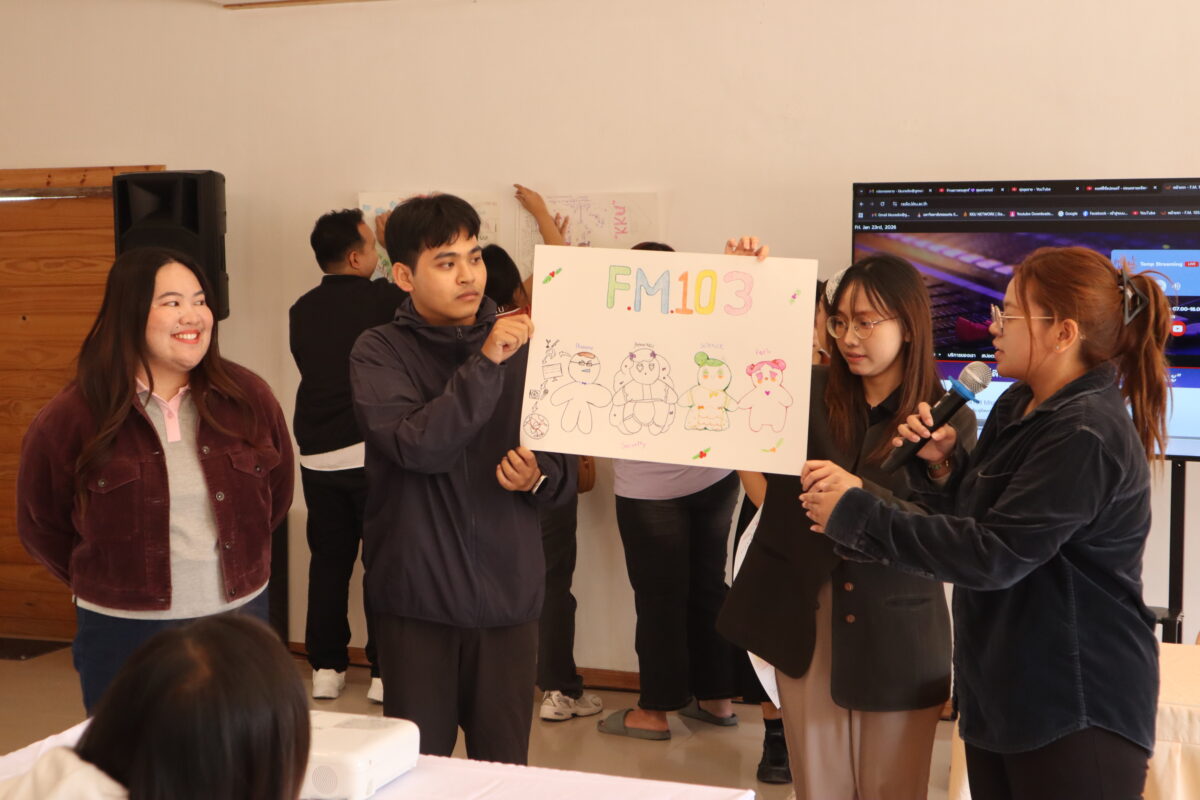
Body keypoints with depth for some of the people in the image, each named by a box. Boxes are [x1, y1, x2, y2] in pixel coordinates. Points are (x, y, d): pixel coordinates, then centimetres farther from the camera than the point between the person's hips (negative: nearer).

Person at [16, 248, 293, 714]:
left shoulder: (247, 397, -1)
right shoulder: (73, 418, -7)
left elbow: (277, 493, 13)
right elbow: (40, 524, 5)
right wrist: (102, 585, 6)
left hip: (240, 621, 3)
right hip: (125, 635, -2)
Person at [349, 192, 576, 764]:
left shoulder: (521, 346, 3)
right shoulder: (380, 352, -4)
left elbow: (567, 469, 7)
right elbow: (419, 448, -20)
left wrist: (539, 476, -14)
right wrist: (486, 363, -26)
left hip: (506, 590, 2)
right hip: (416, 593, -2)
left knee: (504, 765, 11)